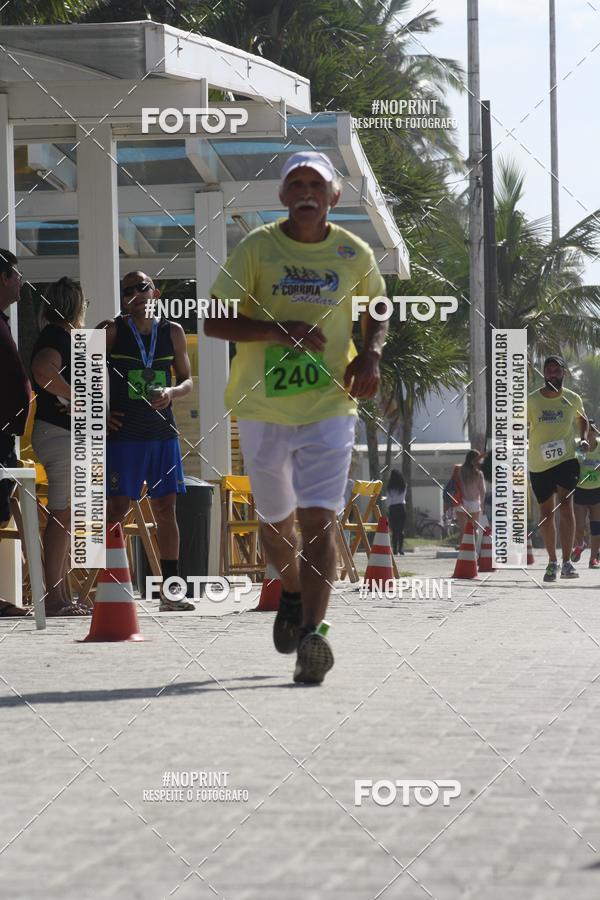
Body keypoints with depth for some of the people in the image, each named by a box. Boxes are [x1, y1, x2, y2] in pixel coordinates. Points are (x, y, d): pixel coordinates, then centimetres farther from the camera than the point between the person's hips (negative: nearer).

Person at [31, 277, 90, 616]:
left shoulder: (64, 337, 20)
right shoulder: (58, 337, -12)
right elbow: (42, 371, -32)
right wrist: (75, 396, -23)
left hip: (67, 435, 11)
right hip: (59, 433, -11)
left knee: (65, 518, 11)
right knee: (61, 516, -11)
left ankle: (63, 597, 13)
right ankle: (55, 598, -12)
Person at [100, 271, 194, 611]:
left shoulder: (173, 332, 8)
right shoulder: (111, 330, -1)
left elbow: (188, 380, 13)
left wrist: (172, 392, -8)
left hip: (162, 432, 3)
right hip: (123, 433, -3)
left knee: (166, 509, 3)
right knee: (118, 509, -6)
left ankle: (171, 590, 7)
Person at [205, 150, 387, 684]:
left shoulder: (355, 254, 4)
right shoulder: (257, 248, -2)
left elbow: (377, 314, 21)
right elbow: (213, 321, -4)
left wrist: (370, 355, 0)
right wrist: (276, 330, -18)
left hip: (330, 406, -1)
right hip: (263, 408, 1)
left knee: (318, 519, -16)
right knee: (276, 520, 15)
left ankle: (311, 633, -22)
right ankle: (292, 596, 44)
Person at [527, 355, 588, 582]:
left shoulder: (573, 399, 1)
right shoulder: (531, 400, -3)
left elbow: (581, 419, 23)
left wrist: (583, 439, 6)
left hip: (566, 459, -1)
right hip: (539, 464, 1)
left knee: (565, 506, -18)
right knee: (546, 513, 8)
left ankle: (567, 563, -21)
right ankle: (552, 561, 24)